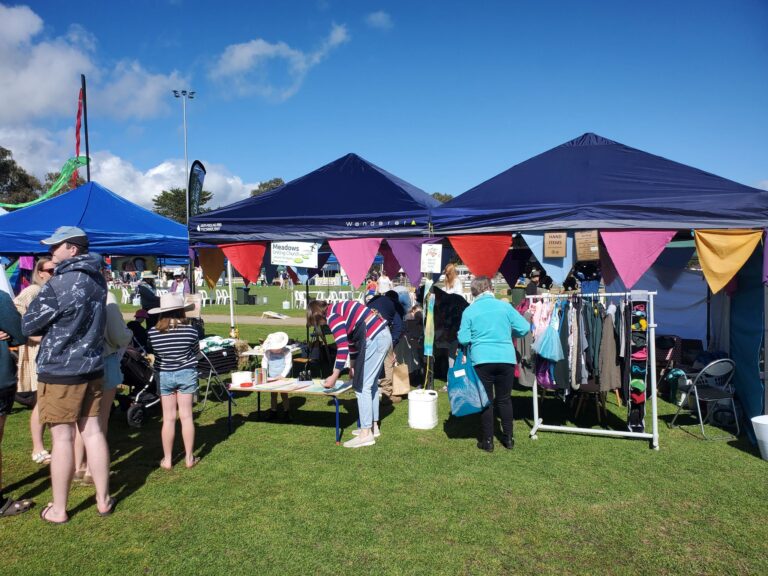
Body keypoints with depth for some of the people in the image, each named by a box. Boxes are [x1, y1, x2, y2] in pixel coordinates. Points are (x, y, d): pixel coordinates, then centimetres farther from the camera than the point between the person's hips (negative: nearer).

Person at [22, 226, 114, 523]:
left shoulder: (58, 284, -16)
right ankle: (103, 500, 21)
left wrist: (48, 325, 11)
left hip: (59, 370, -6)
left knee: (62, 438, 3)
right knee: (92, 431, 11)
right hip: (92, 368, 6)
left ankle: (58, 510, 16)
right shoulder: (97, 280, 5)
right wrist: (57, 325, 8)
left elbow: (28, 326, -7)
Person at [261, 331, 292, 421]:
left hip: (282, 378, -3)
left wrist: (282, 375, -20)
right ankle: (273, 412, 26)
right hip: (271, 378, 3)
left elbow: (288, 365, -14)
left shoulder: (286, 352, -14)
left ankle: (286, 413, 13)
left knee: (284, 394, 1)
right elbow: (264, 362, 1)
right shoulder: (268, 352, -5)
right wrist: (264, 374, -9)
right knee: (273, 395, 13)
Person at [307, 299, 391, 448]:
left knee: (362, 386, -4)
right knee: (371, 384, 18)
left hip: (374, 340, -10)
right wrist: (353, 366, 29)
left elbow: (342, 347, -19)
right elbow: (352, 339, 26)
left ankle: (366, 434, 0)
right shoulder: (339, 309, 19)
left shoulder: (332, 316, -11)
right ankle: (373, 427, 27)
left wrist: (334, 376, -15)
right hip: (383, 336, 10)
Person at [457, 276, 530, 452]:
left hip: (482, 360, -1)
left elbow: (463, 339, -4)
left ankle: (487, 441, 13)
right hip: (506, 359, 2)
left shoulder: (469, 311, -1)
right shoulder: (505, 306, 2)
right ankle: (508, 438, 23)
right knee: (504, 399, 15)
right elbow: (524, 328, 0)